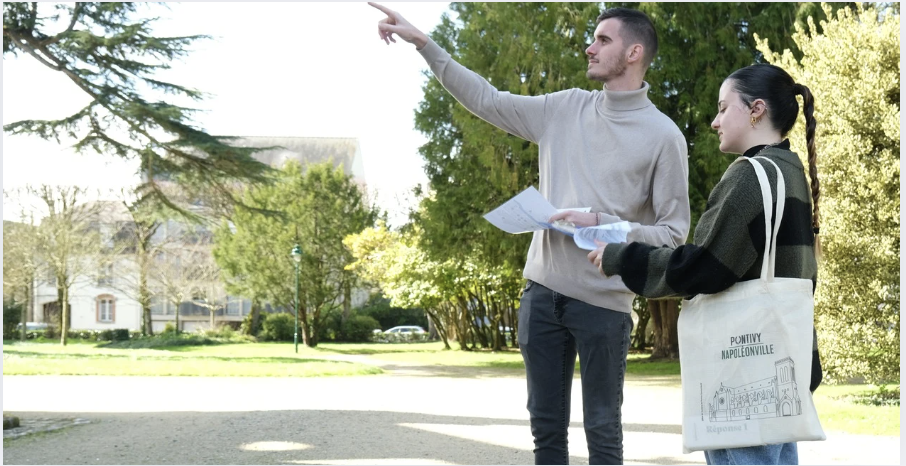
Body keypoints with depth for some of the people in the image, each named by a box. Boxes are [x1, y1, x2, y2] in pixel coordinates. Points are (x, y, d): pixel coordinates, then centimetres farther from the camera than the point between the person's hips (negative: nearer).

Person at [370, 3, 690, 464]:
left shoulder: (662, 136, -5)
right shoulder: (565, 108, 9)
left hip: (604, 301, -5)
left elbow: (674, 231, -4)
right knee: (546, 426, 12)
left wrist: (602, 224, -16)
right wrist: (423, 43, 12)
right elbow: (486, 100, 14)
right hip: (542, 290, 5)